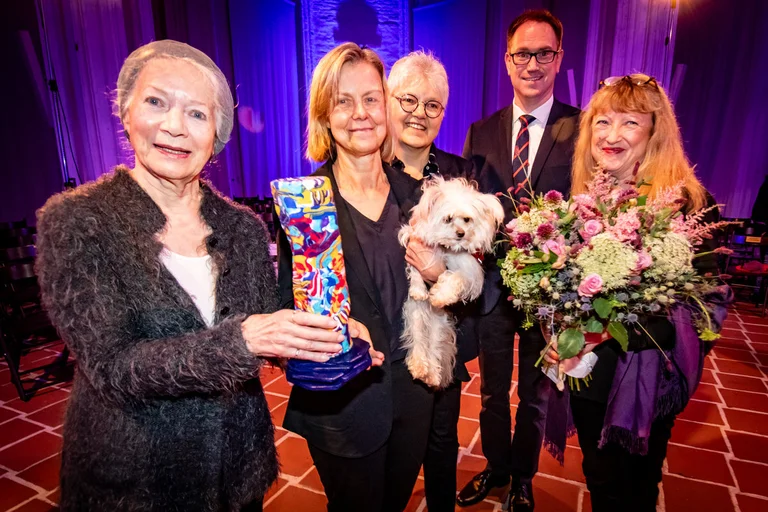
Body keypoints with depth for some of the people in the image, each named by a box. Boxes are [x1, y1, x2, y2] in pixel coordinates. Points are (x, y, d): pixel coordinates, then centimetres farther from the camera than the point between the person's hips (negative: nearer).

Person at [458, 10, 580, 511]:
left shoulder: (583, 128, -7)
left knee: (535, 393, 19)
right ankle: (496, 466, 46)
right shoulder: (482, 132, 3)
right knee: (493, 389, 20)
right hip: (493, 284, 2)